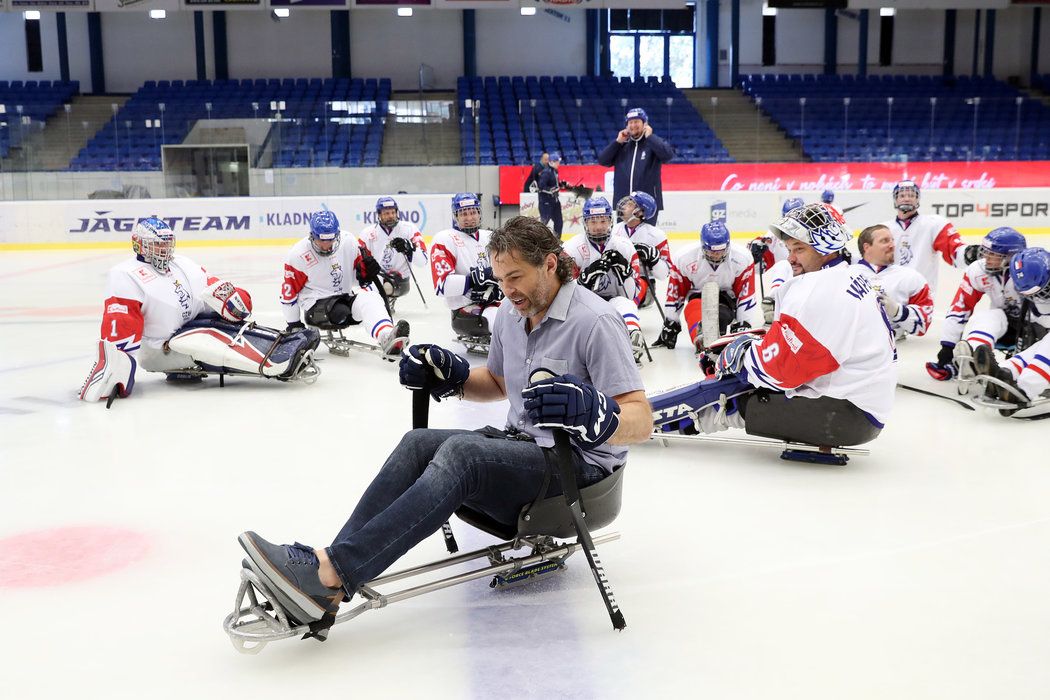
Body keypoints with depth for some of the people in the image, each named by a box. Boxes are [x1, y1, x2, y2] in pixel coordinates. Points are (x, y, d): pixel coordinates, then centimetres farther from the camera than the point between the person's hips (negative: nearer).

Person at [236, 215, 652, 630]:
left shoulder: (594, 321, -17)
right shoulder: (511, 314, 8)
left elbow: (642, 422, -21)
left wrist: (593, 413, -42)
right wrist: (450, 377, 4)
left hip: (580, 461, -8)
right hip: (521, 444, 8)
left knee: (461, 452, -31)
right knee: (418, 444, -17)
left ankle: (331, 576, -37)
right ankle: (329, 567, -27)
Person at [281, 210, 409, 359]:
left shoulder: (349, 241, -4)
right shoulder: (297, 256, -11)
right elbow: (289, 292, -3)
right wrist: (293, 325, 1)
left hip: (346, 296, 3)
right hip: (315, 304, -2)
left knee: (369, 297, -30)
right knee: (340, 314, -37)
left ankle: (387, 338, -52)